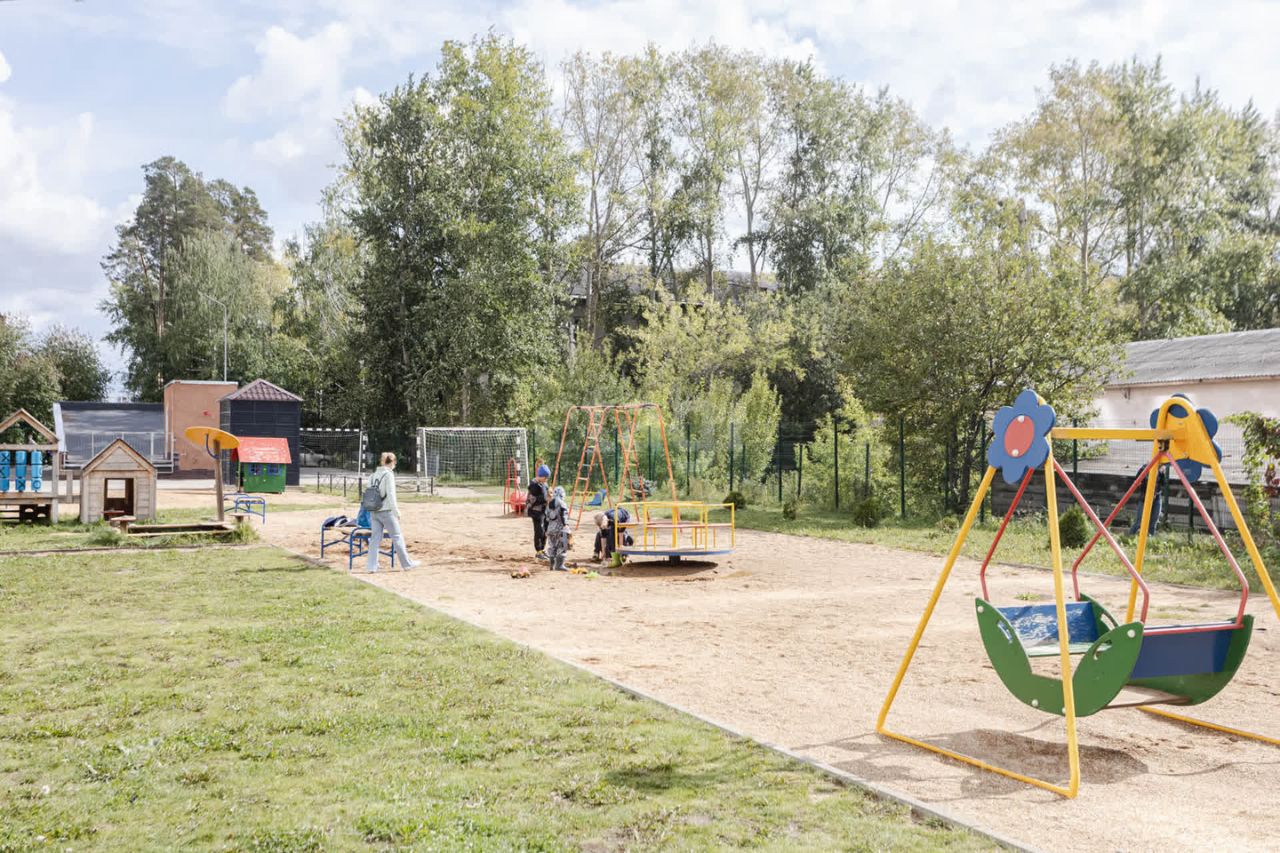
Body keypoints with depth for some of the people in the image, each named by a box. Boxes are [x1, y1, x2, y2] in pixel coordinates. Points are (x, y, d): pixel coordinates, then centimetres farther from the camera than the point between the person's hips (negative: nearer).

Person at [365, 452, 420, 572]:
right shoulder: (389, 474, -11)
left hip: (373, 511, 6)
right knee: (397, 537, 3)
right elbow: (390, 494, -16)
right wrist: (396, 511, -11)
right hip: (386, 511, -6)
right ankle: (407, 562, 11)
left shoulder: (374, 475, 10)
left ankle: (371, 565, 7)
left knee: (375, 537, 9)